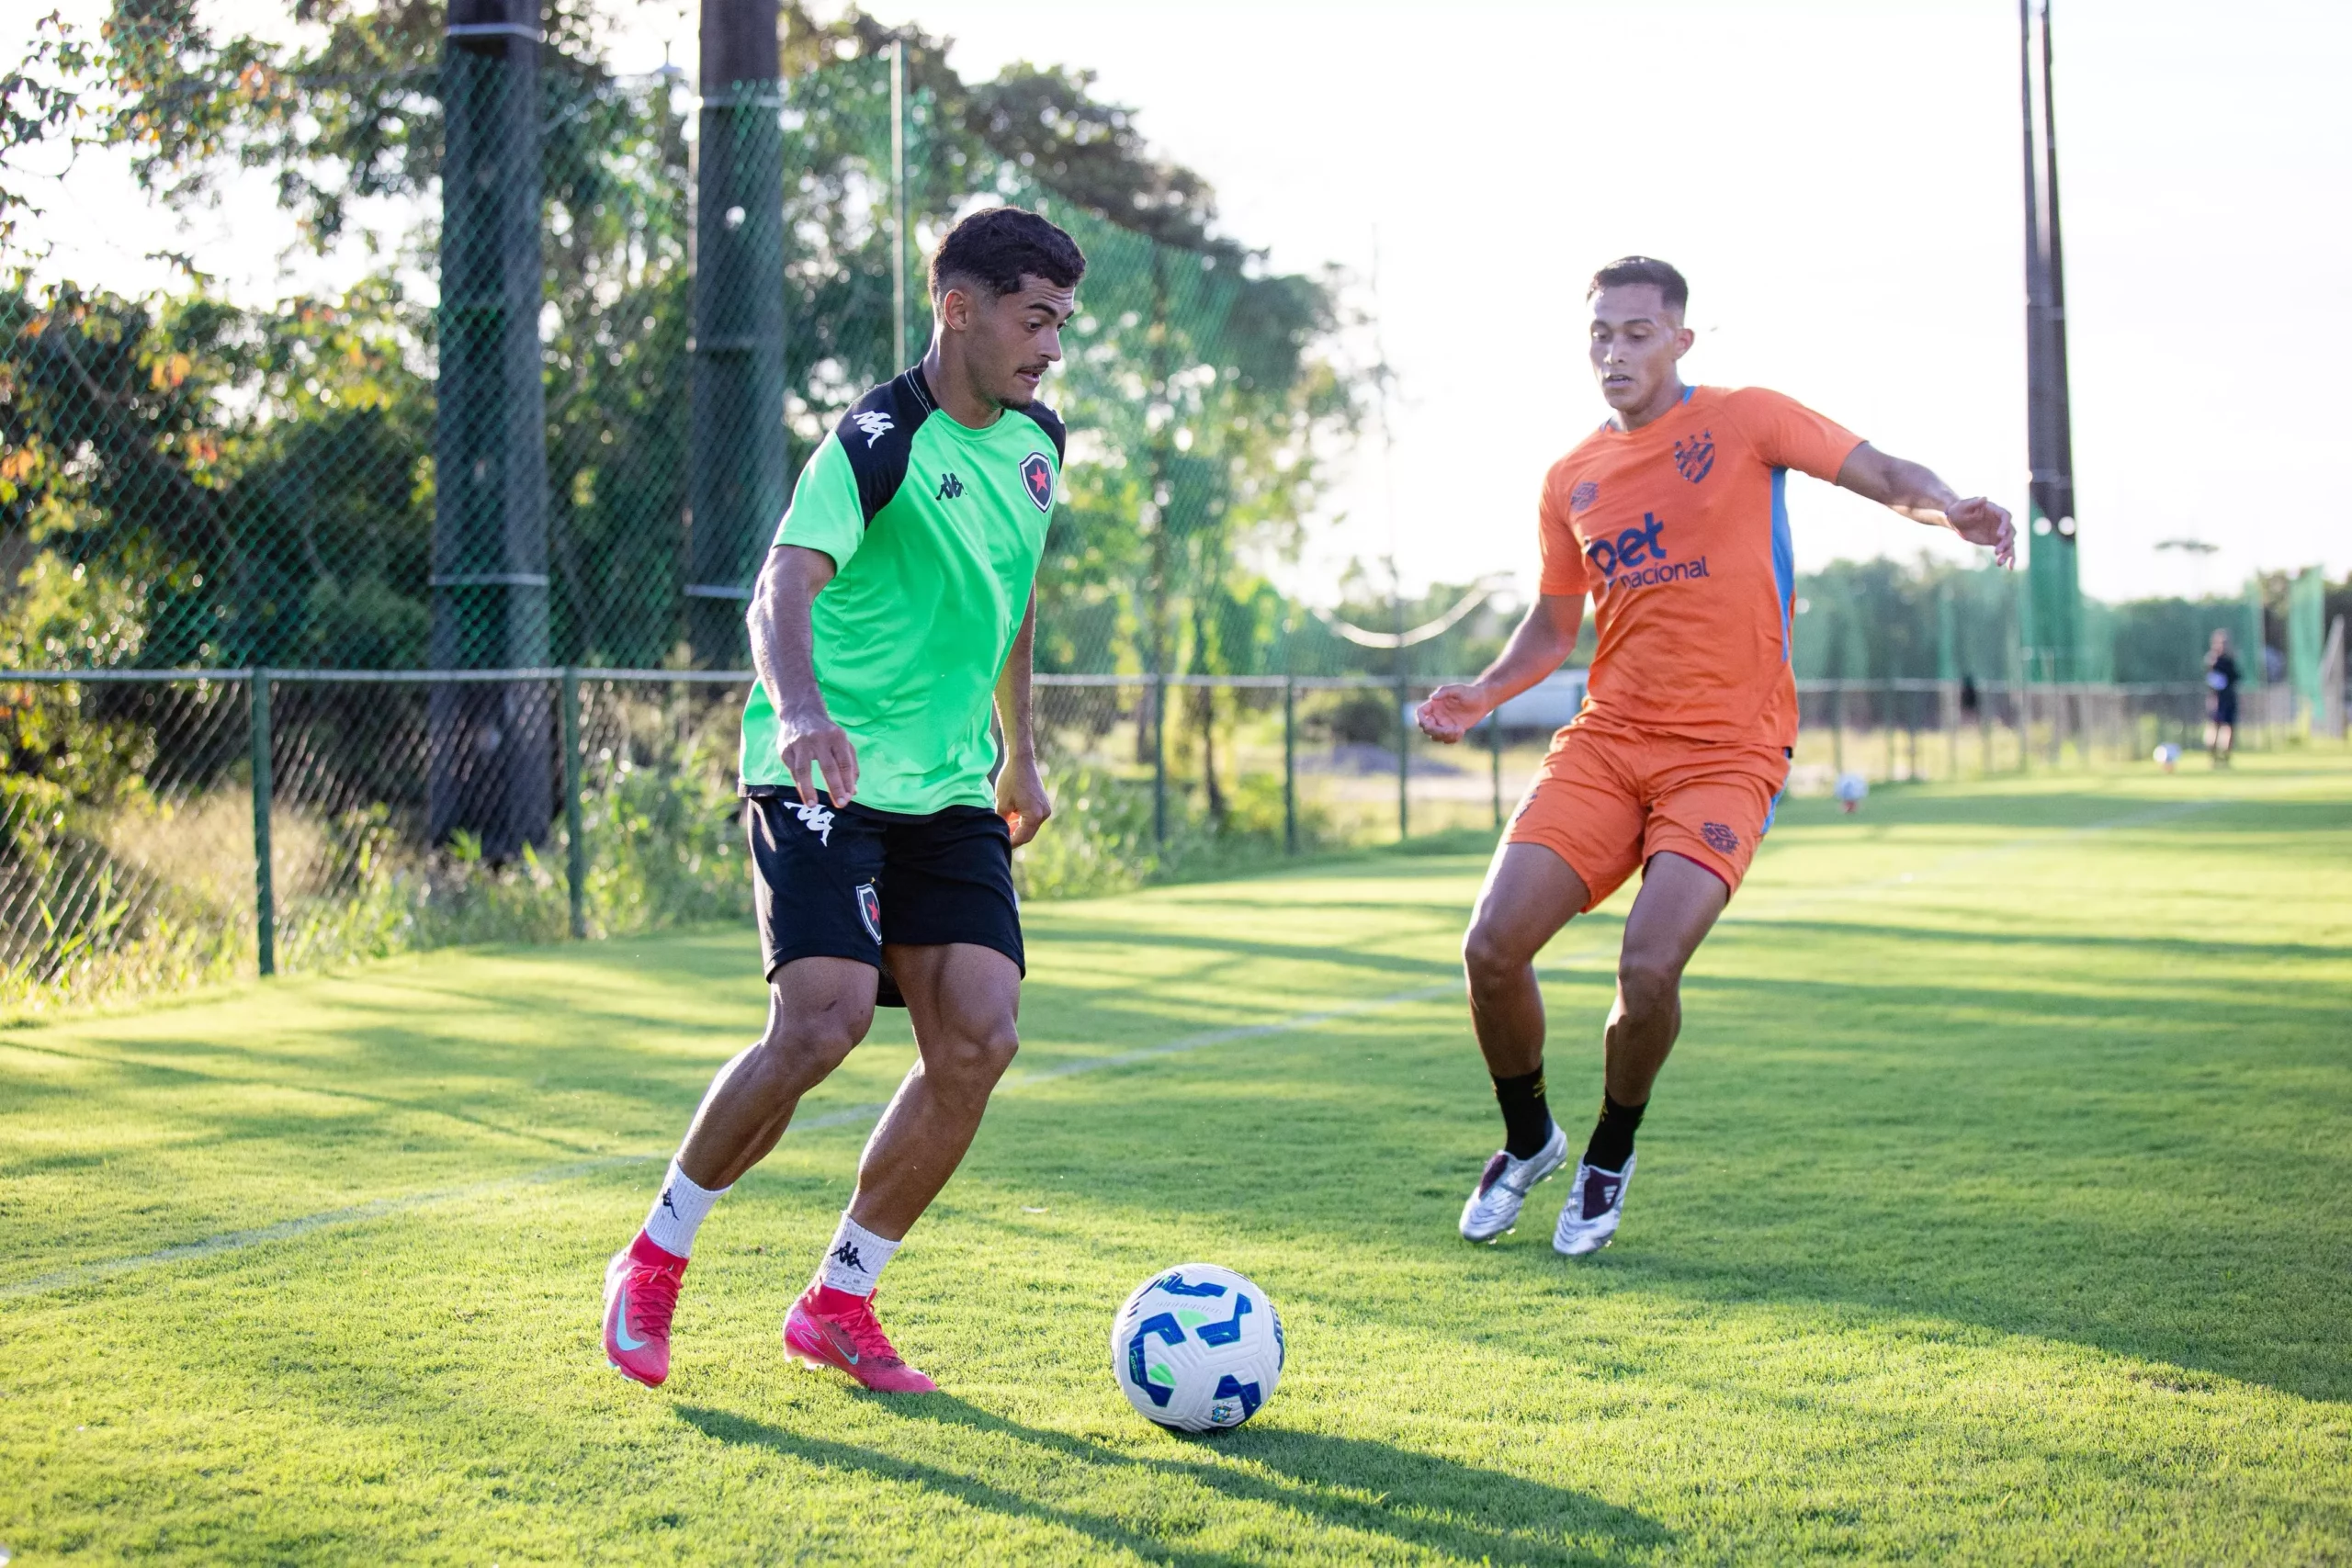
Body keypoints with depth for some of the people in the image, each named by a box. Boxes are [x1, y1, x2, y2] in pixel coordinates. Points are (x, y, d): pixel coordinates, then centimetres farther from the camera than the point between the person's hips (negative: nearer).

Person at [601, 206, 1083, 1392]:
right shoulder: (879, 442, -15)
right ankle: (653, 1261, 2)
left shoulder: (1035, 441, 10)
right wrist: (801, 710, -50)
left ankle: (837, 1303, 8)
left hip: (950, 791, 7)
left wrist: (1019, 751, 28)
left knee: (978, 1041, -7)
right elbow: (783, 589, -30)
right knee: (823, 1022, -21)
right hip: (823, 780, -7)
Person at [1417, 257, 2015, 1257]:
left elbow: (1884, 475, 0)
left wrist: (1948, 509, -22)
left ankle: (1609, 1158, 9)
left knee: (1648, 969, -21)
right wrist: (1481, 695, 4)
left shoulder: (1746, 421, 0)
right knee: (1492, 949, -11)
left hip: (1727, 752, -4)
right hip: (1605, 742, 4)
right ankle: (1527, 1141, 18)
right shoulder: (1571, 479, 13)